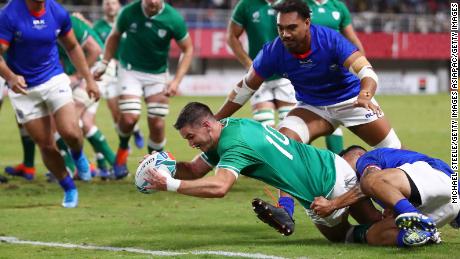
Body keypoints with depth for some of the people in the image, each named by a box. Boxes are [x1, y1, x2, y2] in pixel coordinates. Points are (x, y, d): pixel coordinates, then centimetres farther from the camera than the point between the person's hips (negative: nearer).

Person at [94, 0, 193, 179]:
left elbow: (187, 50, -5)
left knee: (157, 124, -5)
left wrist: (176, 81, -13)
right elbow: (114, 37, 5)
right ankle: (122, 149, 15)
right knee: (129, 117, -18)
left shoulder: (174, 18, -18)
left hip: (158, 74, 1)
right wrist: (104, 64, 4)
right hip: (130, 70, -1)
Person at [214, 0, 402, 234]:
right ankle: (285, 209, -29)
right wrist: (214, 122, -9)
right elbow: (245, 89, -9)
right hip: (312, 106, 2)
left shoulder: (331, 40, -30)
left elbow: (366, 71, -37)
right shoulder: (273, 53, -22)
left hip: (351, 100, -2)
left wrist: (365, 95, -59)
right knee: (284, 138, -26)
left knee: (394, 151, -4)